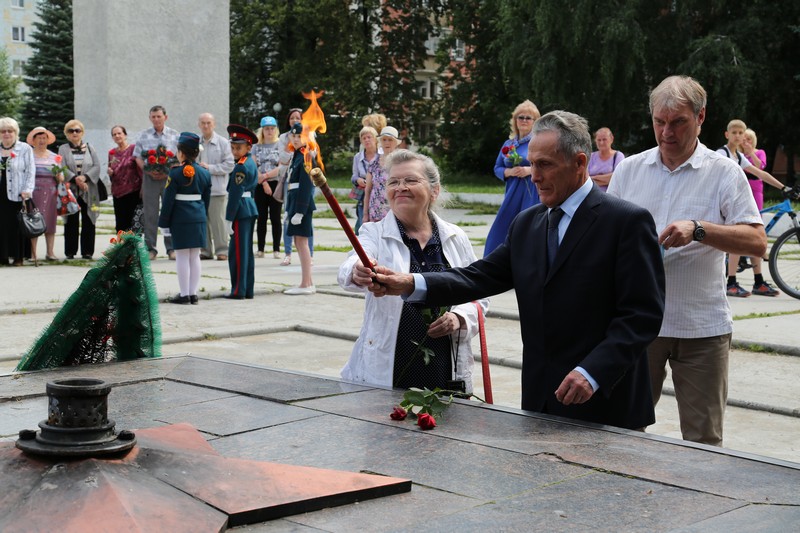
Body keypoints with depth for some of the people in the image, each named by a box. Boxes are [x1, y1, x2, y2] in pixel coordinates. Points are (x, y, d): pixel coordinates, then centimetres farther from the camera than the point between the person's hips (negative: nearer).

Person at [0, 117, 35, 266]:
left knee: (17, 225, -2)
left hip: (17, 195, -3)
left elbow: (30, 171, 1)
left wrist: (27, 190, -9)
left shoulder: (25, 149, 5)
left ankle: (18, 256, 7)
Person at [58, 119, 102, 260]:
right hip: (71, 190, -1)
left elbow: (97, 166, 2)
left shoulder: (90, 148, 13)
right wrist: (75, 179, -18)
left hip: (88, 191, 1)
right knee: (71, 222, 0)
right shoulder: (63, 149, 8)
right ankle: (70, 251, 5)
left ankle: (87, 251, 5)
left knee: (88, 222, 0)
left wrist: (85, 177, -14)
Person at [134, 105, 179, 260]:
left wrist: (168, 172, -12)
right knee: (149, 214, 1)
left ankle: (171, 248, 7)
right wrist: (149, 171, -11)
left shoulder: (175, 135, 6)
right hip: (150, 178, 1)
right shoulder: (144, 136, 8)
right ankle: (150, 248, 7)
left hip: (169, 178, -1)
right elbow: (138, 157, 6)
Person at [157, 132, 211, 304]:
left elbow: (168, 200, -9)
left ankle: (184, 294, 3)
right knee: (195, 257, 9)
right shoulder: (205, 172, 6)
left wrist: (164, 223, -3)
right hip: (199, 217, 5)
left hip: (180, 219, -5)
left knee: (182, 257, 0)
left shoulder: (176, 173, -10)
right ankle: (193, 293, 12)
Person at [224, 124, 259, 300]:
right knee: (247, 251, 12)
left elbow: (235, 195, -19)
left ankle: (239, 290, -1)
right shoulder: (251, 163, 13)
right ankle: (248, 290, 17)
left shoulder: (240, 168, -17)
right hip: (250, 209, 10)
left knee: (237, 252, -4)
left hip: (241, 212, -10)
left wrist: (229, 219, -17)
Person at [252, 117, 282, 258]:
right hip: (260, 186, 2)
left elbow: (281, 167, -6)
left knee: (275, 218, -1)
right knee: (261, 217, 4)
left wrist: (266, 175, -12)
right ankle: (260, 249, 7)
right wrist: (264, 182, -9)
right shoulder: (257, 146, 9)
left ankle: (276, 249, 2)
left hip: (276, 184, -2)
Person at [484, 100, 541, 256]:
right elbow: (497, 168, 17)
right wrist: (509, 172, -5)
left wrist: (530, 170, -16)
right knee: (502, 231, 2)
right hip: (512, 195, 5)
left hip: (533, 194, -5)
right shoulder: (508, 144, 15)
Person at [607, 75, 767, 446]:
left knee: (703, 439, 5)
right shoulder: (629, 169, 8)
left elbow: (757, 242, -9)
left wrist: (698, 229, -23)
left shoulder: (724, 173, -1)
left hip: (703, 328, -2)